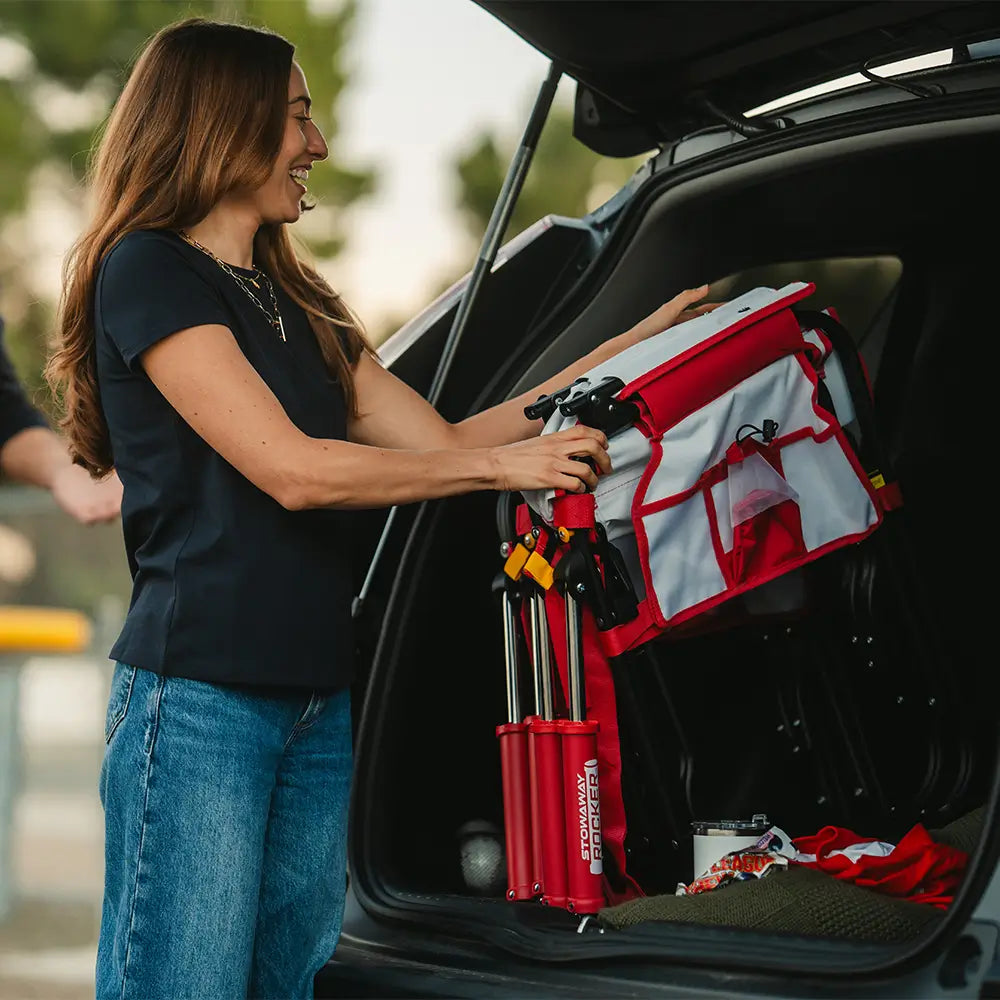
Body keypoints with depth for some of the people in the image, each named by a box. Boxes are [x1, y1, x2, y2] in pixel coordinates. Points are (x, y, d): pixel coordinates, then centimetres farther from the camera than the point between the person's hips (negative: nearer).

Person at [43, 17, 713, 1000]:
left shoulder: (296, 306, 21)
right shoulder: (147, 272, -6)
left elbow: (442, 439, 15)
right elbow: (289, 468, -14)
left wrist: (637, 348, 13)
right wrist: (505, 465, -12)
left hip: (318, 704, 8)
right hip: (197, 700, -8)